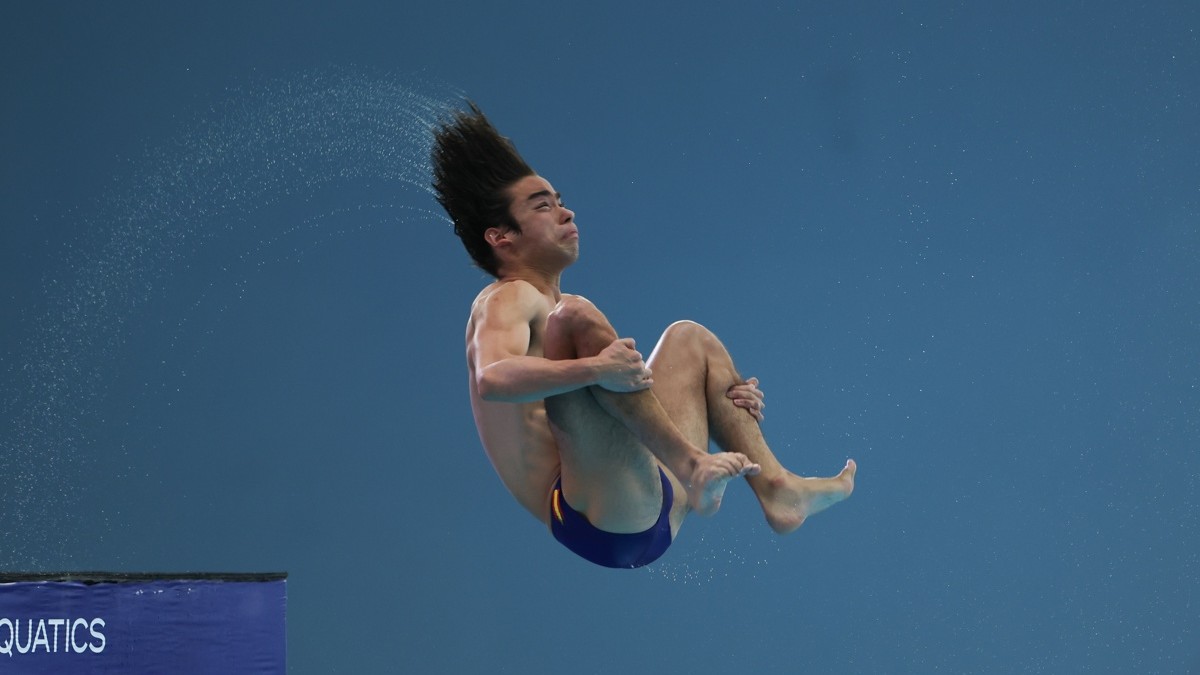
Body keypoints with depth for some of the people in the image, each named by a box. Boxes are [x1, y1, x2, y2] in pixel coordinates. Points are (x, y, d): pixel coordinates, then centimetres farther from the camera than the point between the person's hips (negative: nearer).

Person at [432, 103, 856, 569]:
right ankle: (689, 463, -28)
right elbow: (493, 379, -25)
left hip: (650, 519, 10)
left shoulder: (557, 312, 27)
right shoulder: (507, 301, -1)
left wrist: (734, 401, 11)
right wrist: (598, 368, -35)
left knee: (689, 338, 25)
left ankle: (774, 487, 5)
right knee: (578, 317, -23)